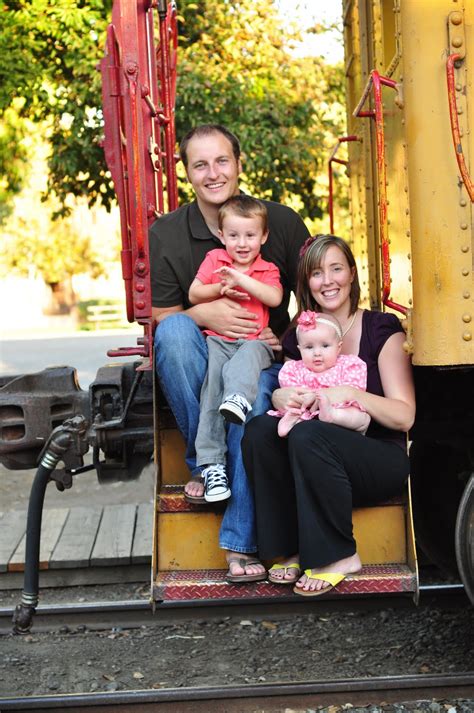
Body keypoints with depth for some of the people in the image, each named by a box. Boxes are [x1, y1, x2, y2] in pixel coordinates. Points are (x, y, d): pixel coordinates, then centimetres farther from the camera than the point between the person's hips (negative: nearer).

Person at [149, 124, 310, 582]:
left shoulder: (282, 222, 1)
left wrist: (287, 339, -10)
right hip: (201, 363, 1)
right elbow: (161, 317, 2)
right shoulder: (164, 234, 1)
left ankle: (240, 545, -30)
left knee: (253, 393, -35)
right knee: (175, 328, -31)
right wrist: (202, 314, -18)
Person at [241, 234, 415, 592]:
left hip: (380, 459, -4)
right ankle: (292, 549, -14)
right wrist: (281, 397, -15)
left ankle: (339, 556, -18)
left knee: (307, 434, -33)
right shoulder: (299, 338, 8)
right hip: (318, 461, 5)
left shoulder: (382, 330, -5)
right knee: (259, 430, -23)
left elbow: (404, 416, -11)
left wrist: (350, 394, -27)